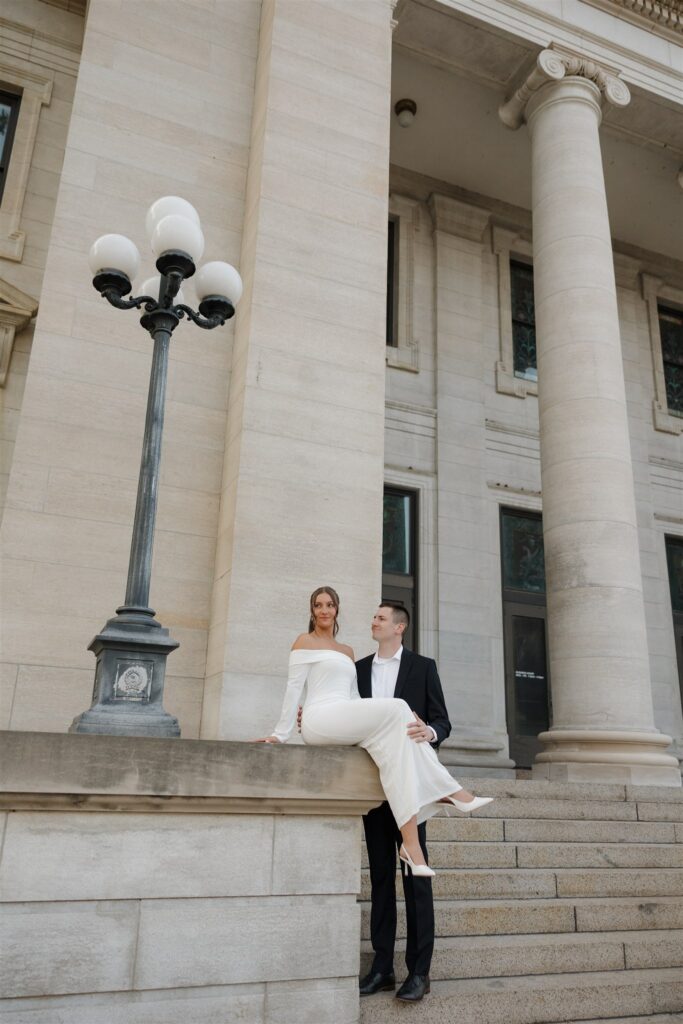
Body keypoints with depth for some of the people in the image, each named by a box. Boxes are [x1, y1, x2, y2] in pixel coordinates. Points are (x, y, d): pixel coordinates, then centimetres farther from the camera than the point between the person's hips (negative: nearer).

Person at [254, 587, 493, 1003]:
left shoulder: (347, 651, 28)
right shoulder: (304, 642, 11)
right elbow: (294, 688, 5)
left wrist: (398, 720, 8)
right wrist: (282, 733, -2)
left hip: (347, 726, 6)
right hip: (320, 720, -6)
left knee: (393, 741, -22)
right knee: (394, 708, -24)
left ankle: (411, 840, -29)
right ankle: (449, 791, -21)